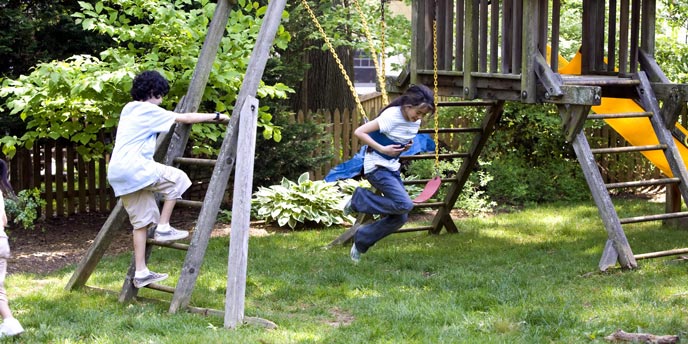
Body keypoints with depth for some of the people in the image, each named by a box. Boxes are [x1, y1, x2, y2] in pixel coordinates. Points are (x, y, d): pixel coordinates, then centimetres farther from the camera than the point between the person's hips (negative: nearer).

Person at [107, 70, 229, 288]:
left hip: (118, 173, 9)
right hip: (133, 167, -9)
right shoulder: (148, 110, -4)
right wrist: (216, 116, 7)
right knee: (177, 178, -3)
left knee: (142, 221, 9)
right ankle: (163, 228, -2)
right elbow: (185, 119, -2)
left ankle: (141, 273, 7)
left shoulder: (129, 109, 22)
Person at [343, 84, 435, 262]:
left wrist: (406, 145, -1)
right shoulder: (391, 116, -22)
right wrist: (383, 149, -26)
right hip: (376, 167, -8)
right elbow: (359, 132, -23)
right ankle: (359, 200, -5)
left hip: (393, 168, 8)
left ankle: (361, 240, 19)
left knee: (400, 218, 3)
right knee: (405, 204, -23)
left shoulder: (415, 121, 2)